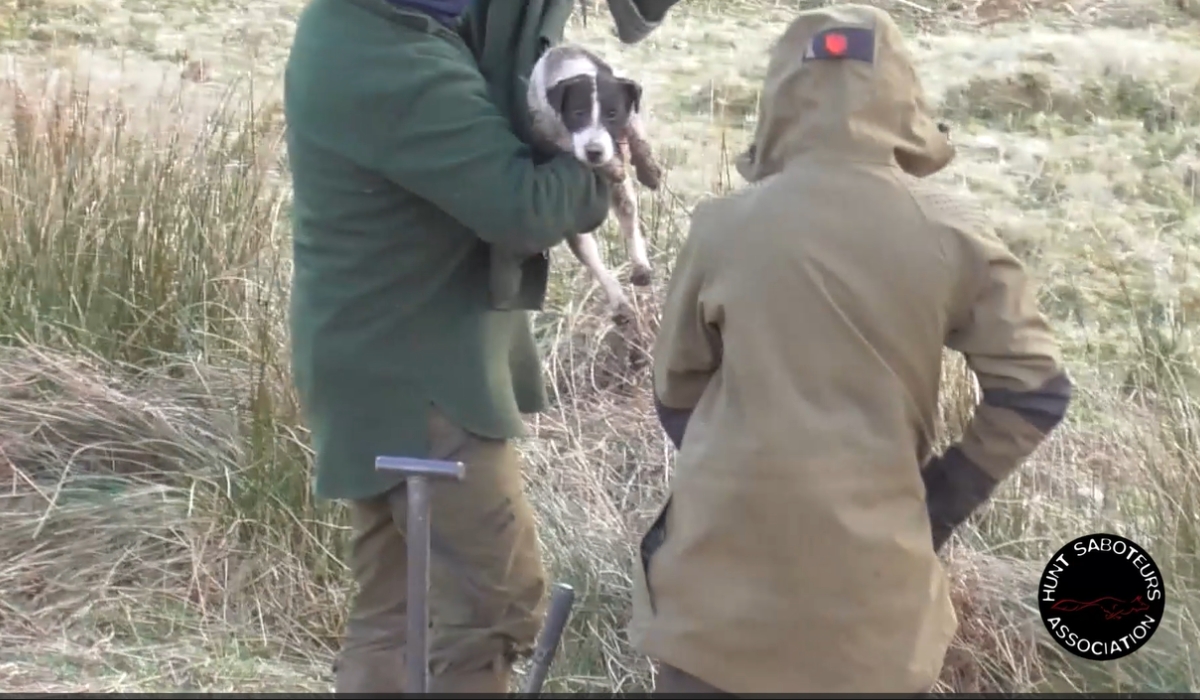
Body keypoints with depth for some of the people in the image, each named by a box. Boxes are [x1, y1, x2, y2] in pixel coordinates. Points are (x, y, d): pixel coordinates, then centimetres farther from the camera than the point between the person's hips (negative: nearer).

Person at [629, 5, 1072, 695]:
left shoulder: (724, 225, -7)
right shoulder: (952, 231, -7)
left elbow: (677, 390, 4)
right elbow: (1035, 389, -4)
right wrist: (947, 496, 7)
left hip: (729, 546, 0)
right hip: (874, 563, 0)